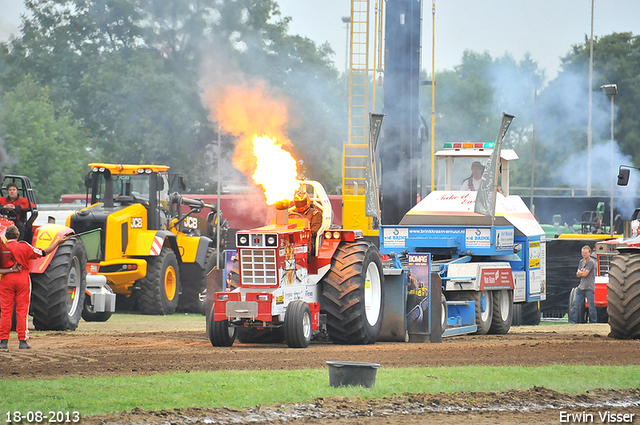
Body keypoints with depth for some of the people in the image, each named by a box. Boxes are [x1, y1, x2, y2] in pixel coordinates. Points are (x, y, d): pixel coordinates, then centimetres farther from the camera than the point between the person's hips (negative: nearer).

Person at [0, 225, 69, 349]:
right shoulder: (24, 247, -3)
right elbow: (43, 253, 3)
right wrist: (58, 242, 10)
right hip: (23, 278, 0)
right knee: (22, 310, 4)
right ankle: (23, 340, 2)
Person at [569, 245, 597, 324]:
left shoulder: (591, 262, -8)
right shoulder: (581, 261, 16)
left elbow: (585, 274, -14)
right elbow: (578, 274, 12)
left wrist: (580, 272, 5)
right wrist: (582, 272, -8)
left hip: (589, 288, -7)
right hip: (581, 287, 7)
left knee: (591, 306, -2)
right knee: (575, 305, 2)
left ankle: (593, 322, 8)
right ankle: (572, 322, 4)